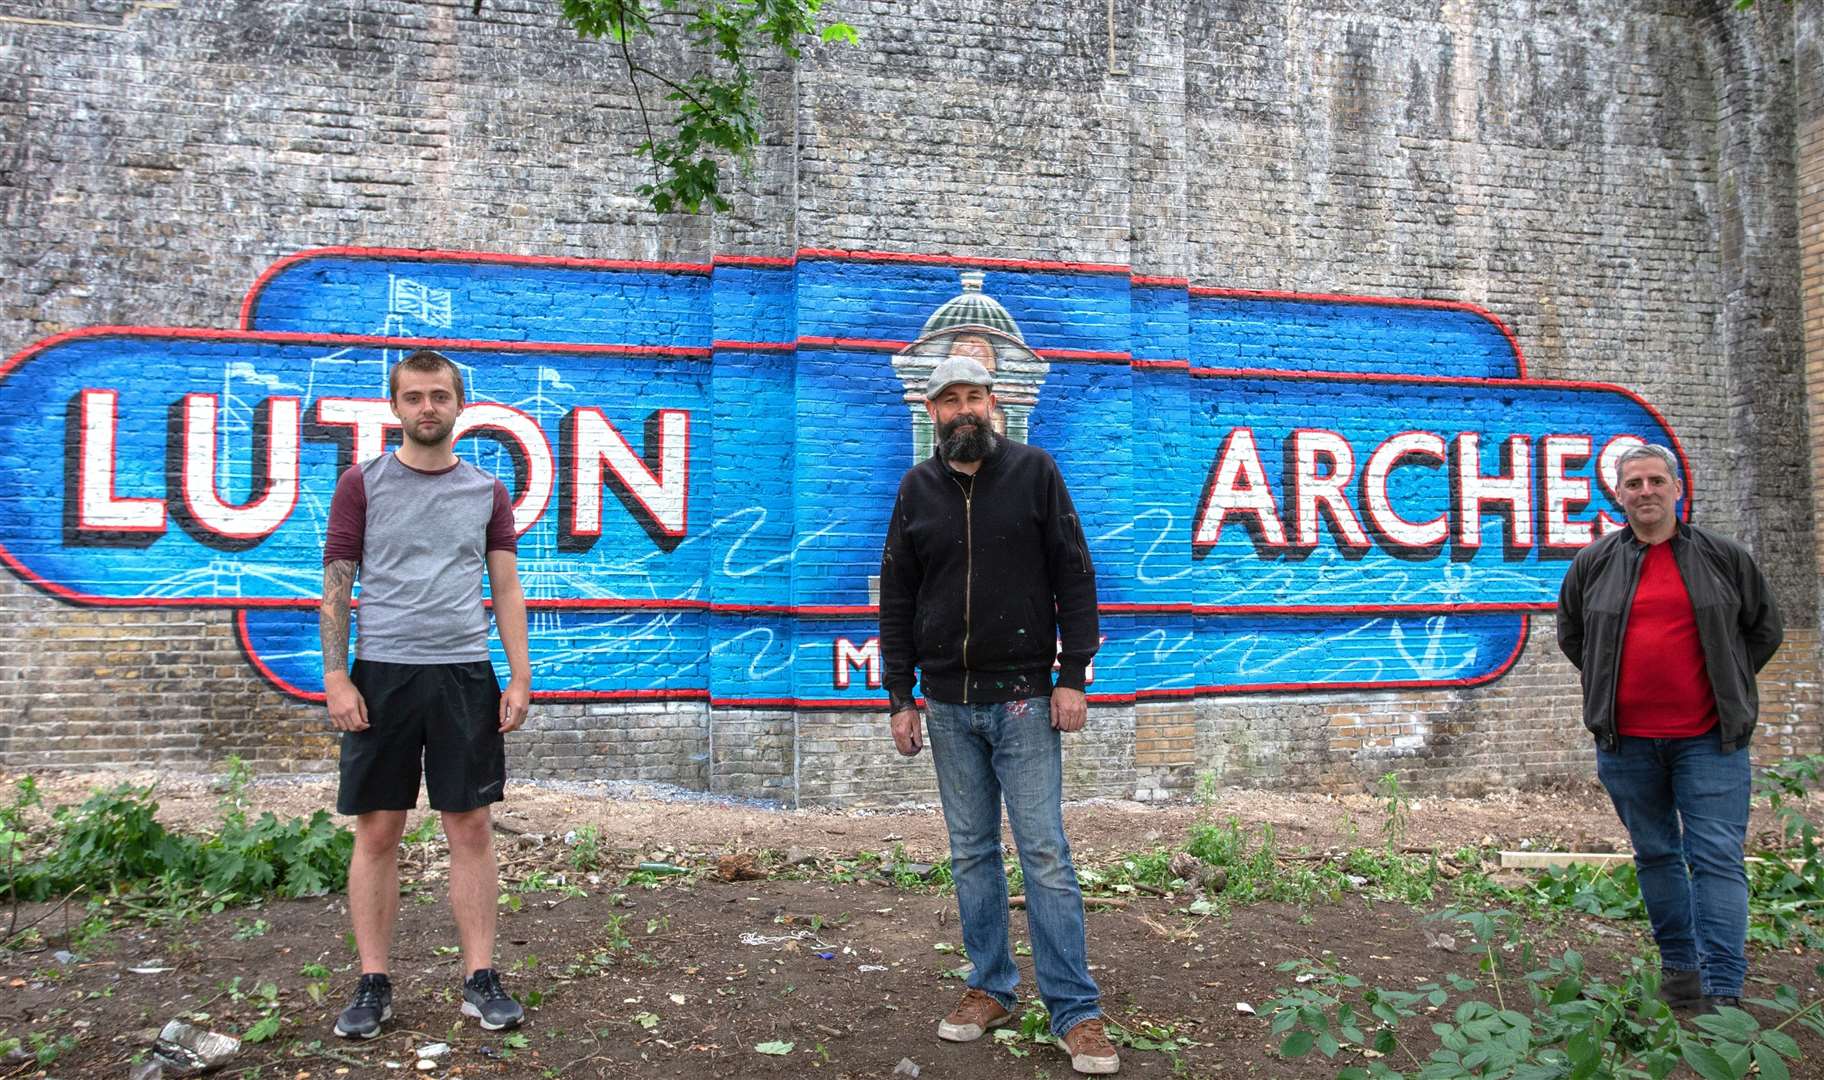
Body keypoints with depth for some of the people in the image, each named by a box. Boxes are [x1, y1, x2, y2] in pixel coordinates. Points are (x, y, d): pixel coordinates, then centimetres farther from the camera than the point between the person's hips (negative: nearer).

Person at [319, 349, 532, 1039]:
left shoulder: (487, 492, 10)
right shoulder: (362, 484, 5)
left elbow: (507, 591, 9)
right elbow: (336, 587, 2)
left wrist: (520, 677, 1)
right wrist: (336, 677, -7)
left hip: (465, 676, 1)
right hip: (382, 673, -1)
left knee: (471, 830, 4)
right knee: (377, 832, 4)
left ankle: (481, 980, 12)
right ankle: (373, 984, 16)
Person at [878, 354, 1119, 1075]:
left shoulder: (1034, 471, 0)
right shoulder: (918, 488, 7)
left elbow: (1074, 576, -1)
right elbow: (896, 599, 9)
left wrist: (1073, 676, -8)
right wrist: (900, 699, 5)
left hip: (1022, 698, -3)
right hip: (947, 704, 3)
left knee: (1045, 855, -1)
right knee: (971, 853, 11)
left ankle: (1075, 1011, 7)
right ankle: (990, 989, 25)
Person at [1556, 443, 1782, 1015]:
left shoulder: (1724, 556, 3)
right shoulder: (1593, 563, 5)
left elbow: (1764, 628, 15)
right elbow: (1570, 633, 18)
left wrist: (1727, 686, 10)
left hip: (1709, 738, -1)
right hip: (1626, 741, 2)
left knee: (1718, 857, -5)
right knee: (1656, 855, 12)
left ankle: (1722, 991, -2)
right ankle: (1678, 965, 26)